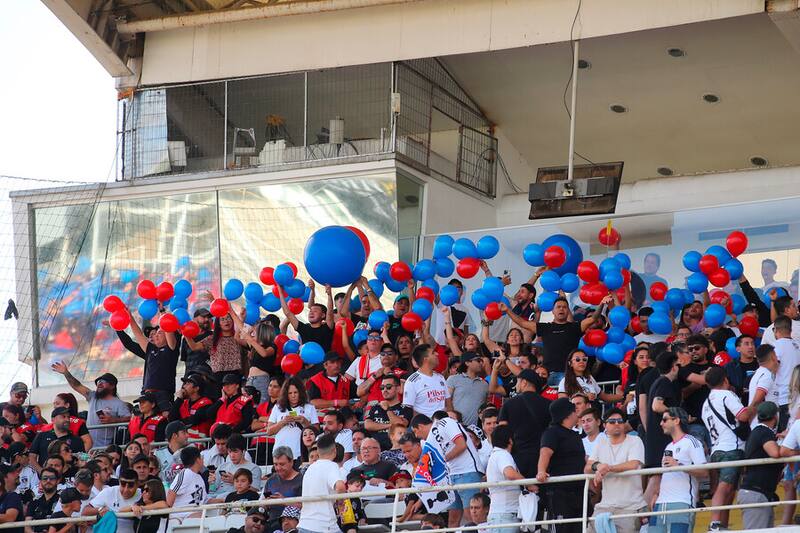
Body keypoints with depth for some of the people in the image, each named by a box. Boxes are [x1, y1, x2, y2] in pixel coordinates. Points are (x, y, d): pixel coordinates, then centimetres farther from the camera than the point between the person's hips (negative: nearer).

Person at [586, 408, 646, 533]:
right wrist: (597, 466, -16)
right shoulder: (601, 444, 15)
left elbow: (633, 465, -17)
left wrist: (608, 468, -11)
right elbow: (587, 469, 7)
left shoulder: (634, 441, 0)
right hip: (605, 506, 5)